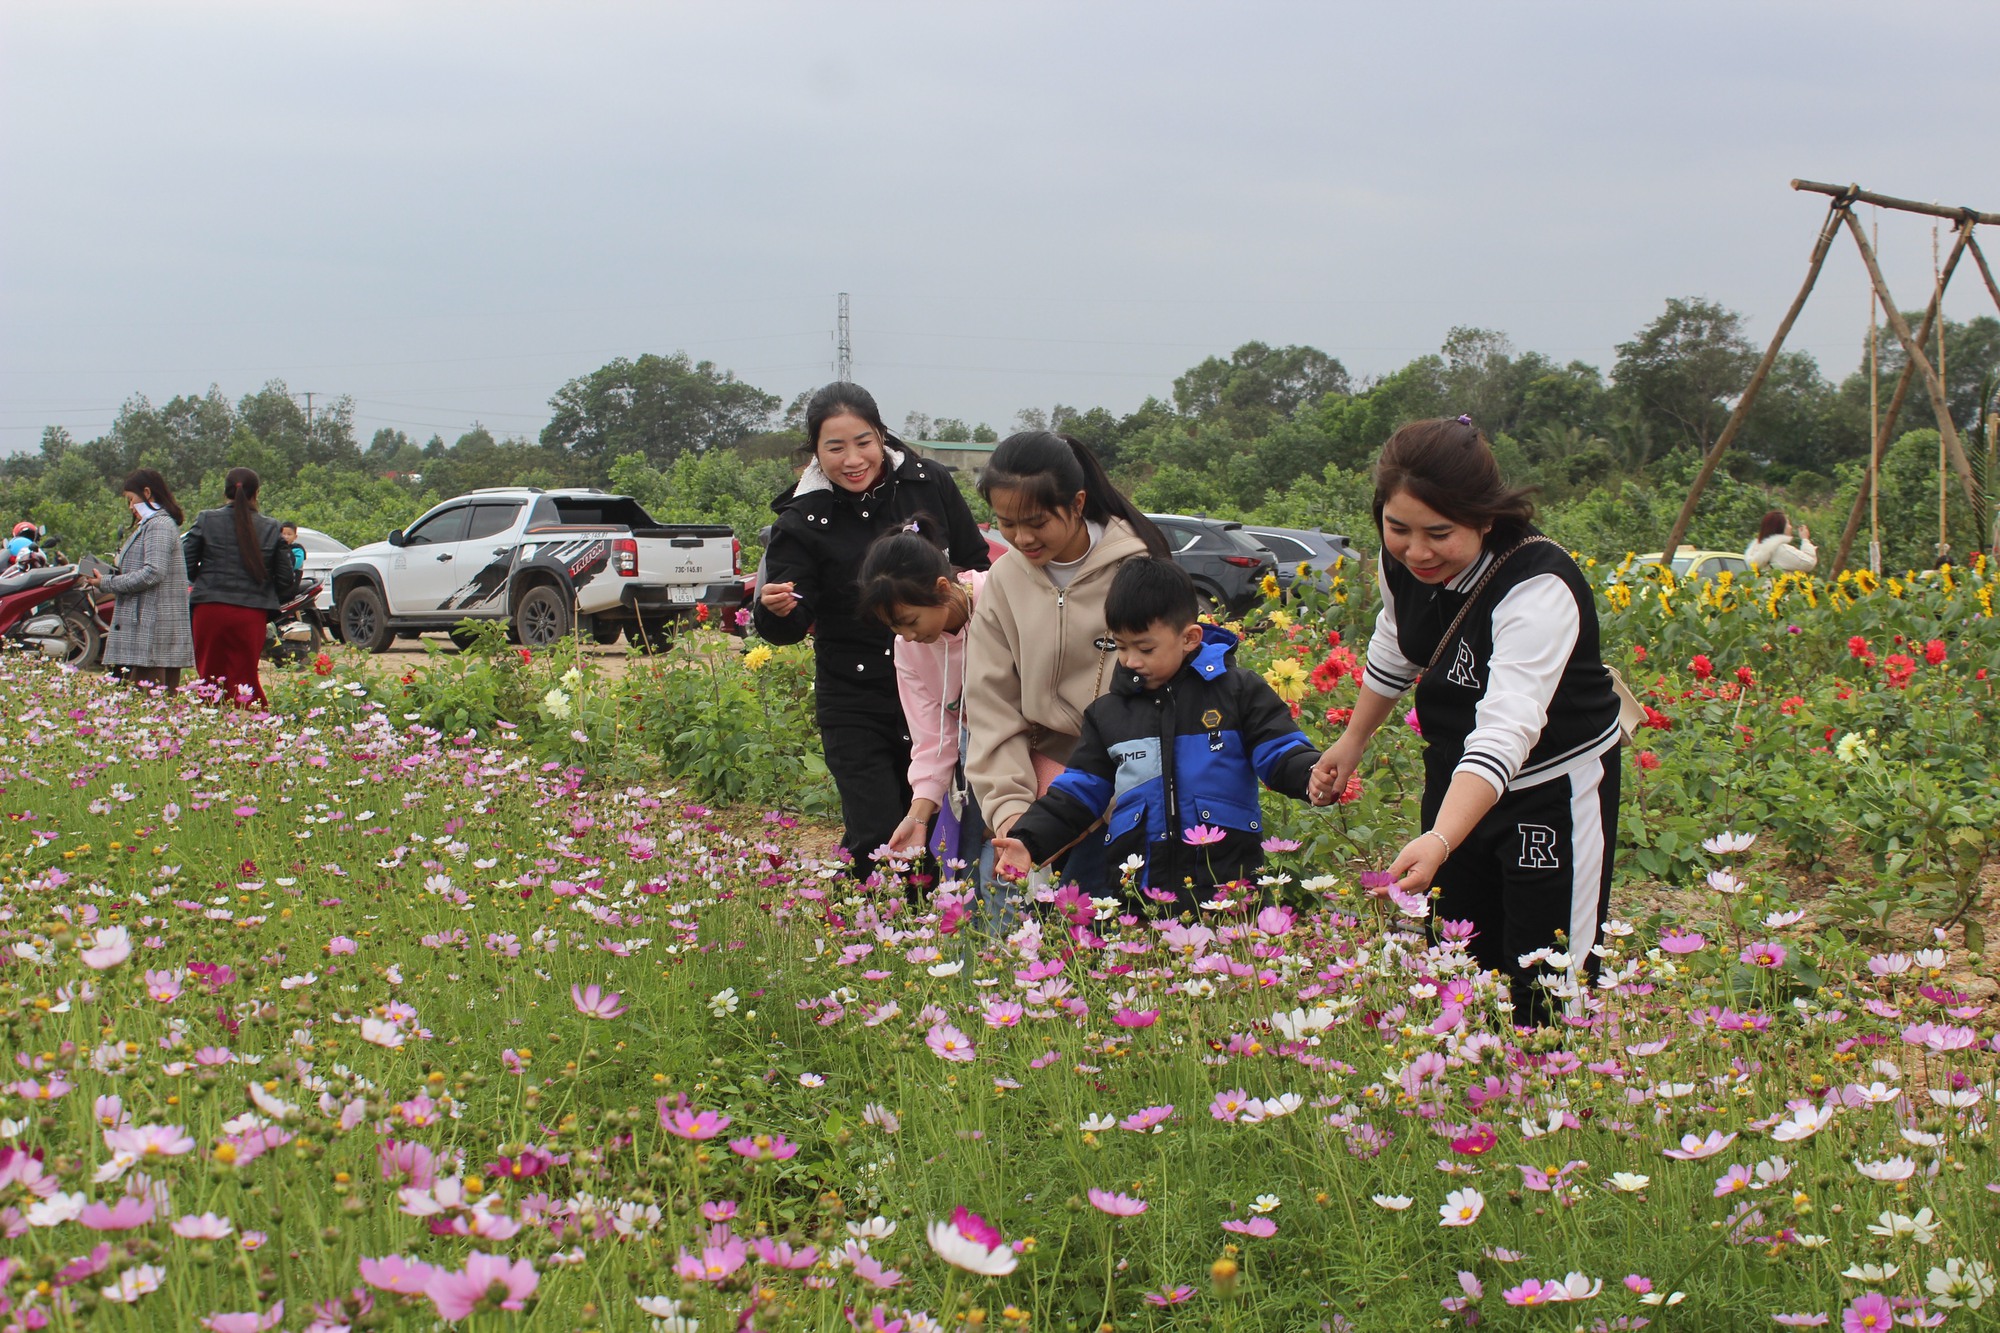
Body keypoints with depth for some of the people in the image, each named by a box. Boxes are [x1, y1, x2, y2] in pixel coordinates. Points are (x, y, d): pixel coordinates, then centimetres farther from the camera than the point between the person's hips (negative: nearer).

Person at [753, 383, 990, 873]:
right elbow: (790, 627, -12)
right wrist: (777, 610, -36)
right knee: (876, 837, -11)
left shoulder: (930, 484, -2)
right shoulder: (802, 522, -9)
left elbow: (977, 567, 9)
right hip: (855, 707, -3)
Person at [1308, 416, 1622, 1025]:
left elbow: (1506, 730, -43)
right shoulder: (1403, 563, -10)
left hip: (1555, 790, -6)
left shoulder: (1538, 587, -31)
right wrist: (1352, 741, 20)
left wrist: (1439, 842, -56)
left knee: (1543, 986, -6)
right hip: (1455, 780, 6)